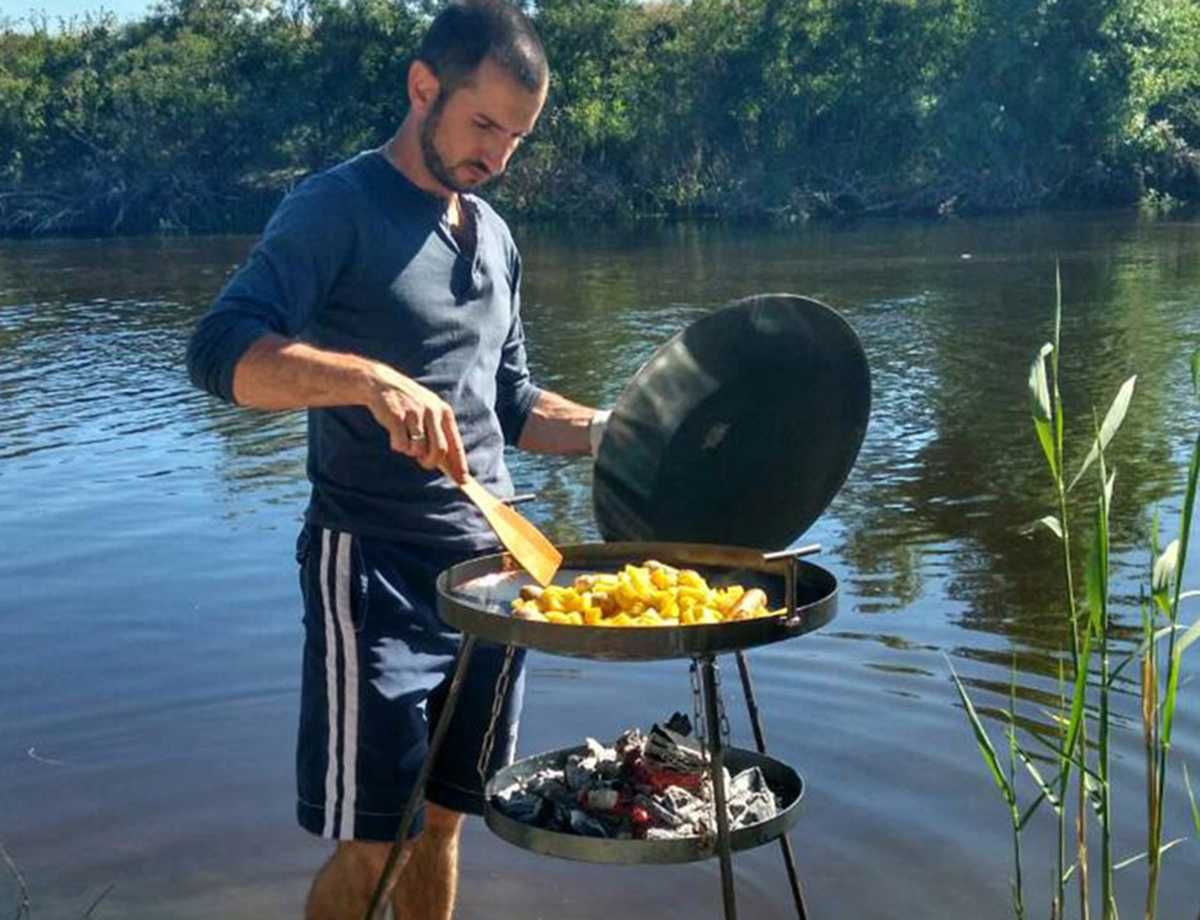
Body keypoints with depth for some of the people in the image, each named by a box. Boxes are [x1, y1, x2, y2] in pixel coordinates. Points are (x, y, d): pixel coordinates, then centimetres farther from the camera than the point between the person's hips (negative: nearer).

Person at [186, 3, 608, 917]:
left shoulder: (495, 236, 13)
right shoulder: (340, 207, -9)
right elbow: (221, 350, -22)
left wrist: (611, 431, 5)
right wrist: (371, 379, -37)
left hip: (488, 561, 7)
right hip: (376, 569, -6)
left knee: (442, 819, 14)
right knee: (368, 842, -1)